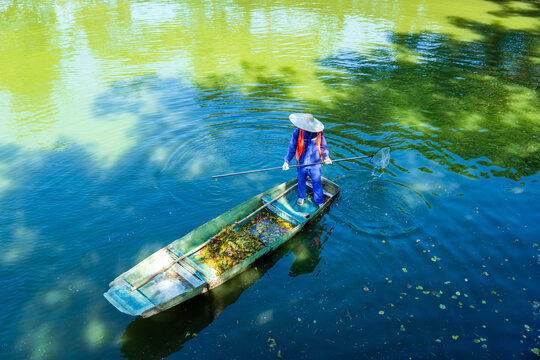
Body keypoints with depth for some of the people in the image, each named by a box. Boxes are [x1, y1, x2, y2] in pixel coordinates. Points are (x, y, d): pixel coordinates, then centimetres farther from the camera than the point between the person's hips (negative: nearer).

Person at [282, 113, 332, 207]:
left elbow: (323, 145, 3)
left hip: (315, 162, 0)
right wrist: (287, 161, -8)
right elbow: (292, 147, -7)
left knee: (317, 182, 6)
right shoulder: (297, 132, -15)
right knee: (301, 180, 16)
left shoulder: (319, 132, -13)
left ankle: (319, 201, 24)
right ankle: (301, 197, 41)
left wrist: (326, 157, 12)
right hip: (302, 162, 0)